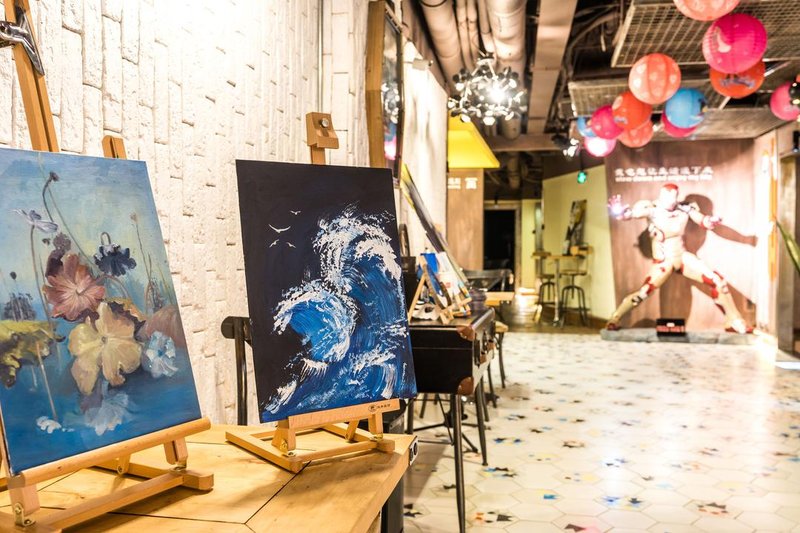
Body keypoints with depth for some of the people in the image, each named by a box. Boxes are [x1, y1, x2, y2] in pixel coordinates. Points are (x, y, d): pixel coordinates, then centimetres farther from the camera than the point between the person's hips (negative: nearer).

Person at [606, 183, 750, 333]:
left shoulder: (684, 209, -6)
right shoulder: (652, 209, -17)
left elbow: (705, 222, 2)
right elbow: (629, 214, -30)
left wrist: (713, 221, -22)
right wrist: (618, 212, -54)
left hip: (683, 257, 4)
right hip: (663, 262, -4)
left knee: (717, 281, -2)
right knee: (643, 293, -17)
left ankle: (734, 321, 15)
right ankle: (614, 320, 5)